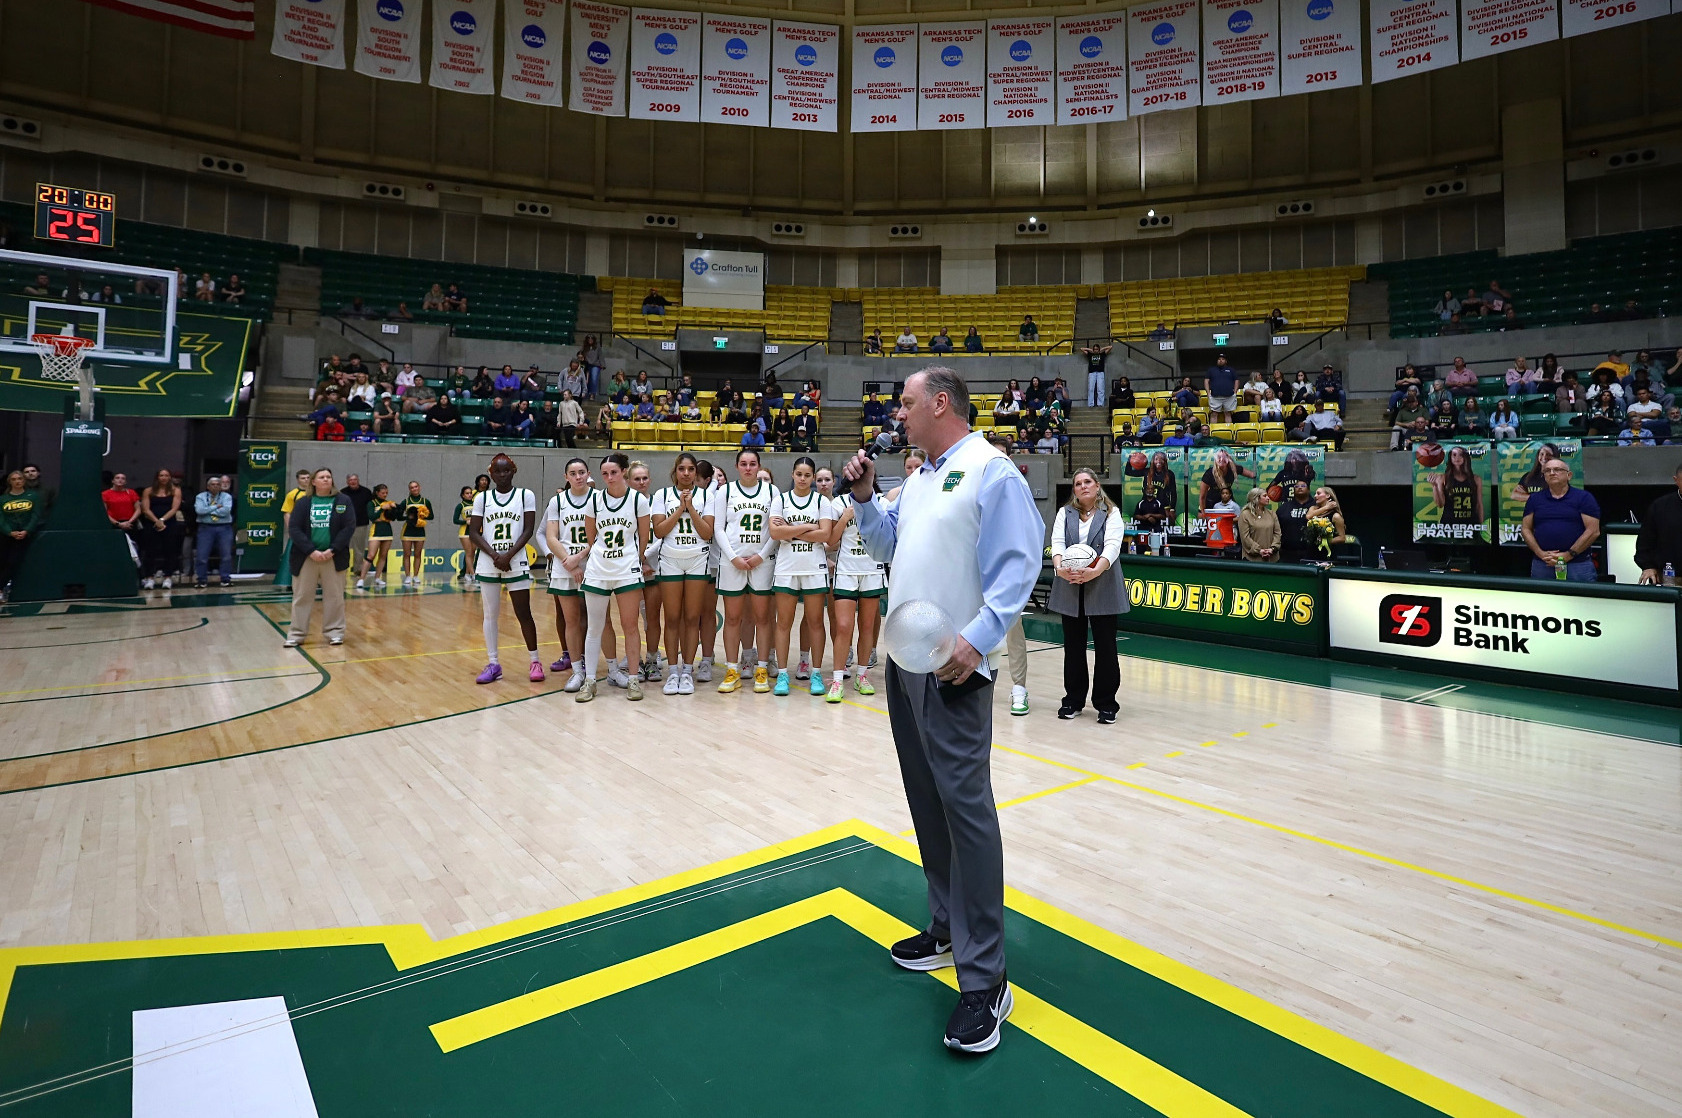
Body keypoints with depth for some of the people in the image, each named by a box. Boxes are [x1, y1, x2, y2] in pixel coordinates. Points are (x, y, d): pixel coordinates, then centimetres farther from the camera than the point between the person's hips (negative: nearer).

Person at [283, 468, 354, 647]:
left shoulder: (342, 501, 3)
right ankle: (296, 634, 16)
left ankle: (335, 632, 16)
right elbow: (294, 529, -3)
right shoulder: (303, 503, 4)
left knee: (334, 597, 6)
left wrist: (332, 550, -13)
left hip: (334, 557, -1)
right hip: (306, 558, 1)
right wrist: (311, 551, -14)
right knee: (302, 597, 7)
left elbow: (349, 527, -4)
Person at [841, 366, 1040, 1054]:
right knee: (926, 802, 16)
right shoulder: (918, 478, 17)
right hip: (904, 662, 9)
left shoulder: (991, 470, -9)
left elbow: (1017, 565, -16)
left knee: (965, 808, -8)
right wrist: (864, 498, 11)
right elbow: (885, 546, 26)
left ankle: (984, 980, 2)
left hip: (953, 669, -9)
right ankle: (947, 928, 32)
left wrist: (978, 638, -26)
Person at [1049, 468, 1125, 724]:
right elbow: (1057, 542, -2)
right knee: (1073, 645, 8)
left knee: (1105, 645, 1)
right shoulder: (1065, 514, 12)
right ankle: (1073, 700, 19)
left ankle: (1106, 703, 11)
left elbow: (1112, 545, -10)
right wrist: (1059, 567, -23)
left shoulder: (1112, 514, 4)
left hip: (1103, 589, -2)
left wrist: (1095, 571, -28)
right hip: (1070, 588, 3)